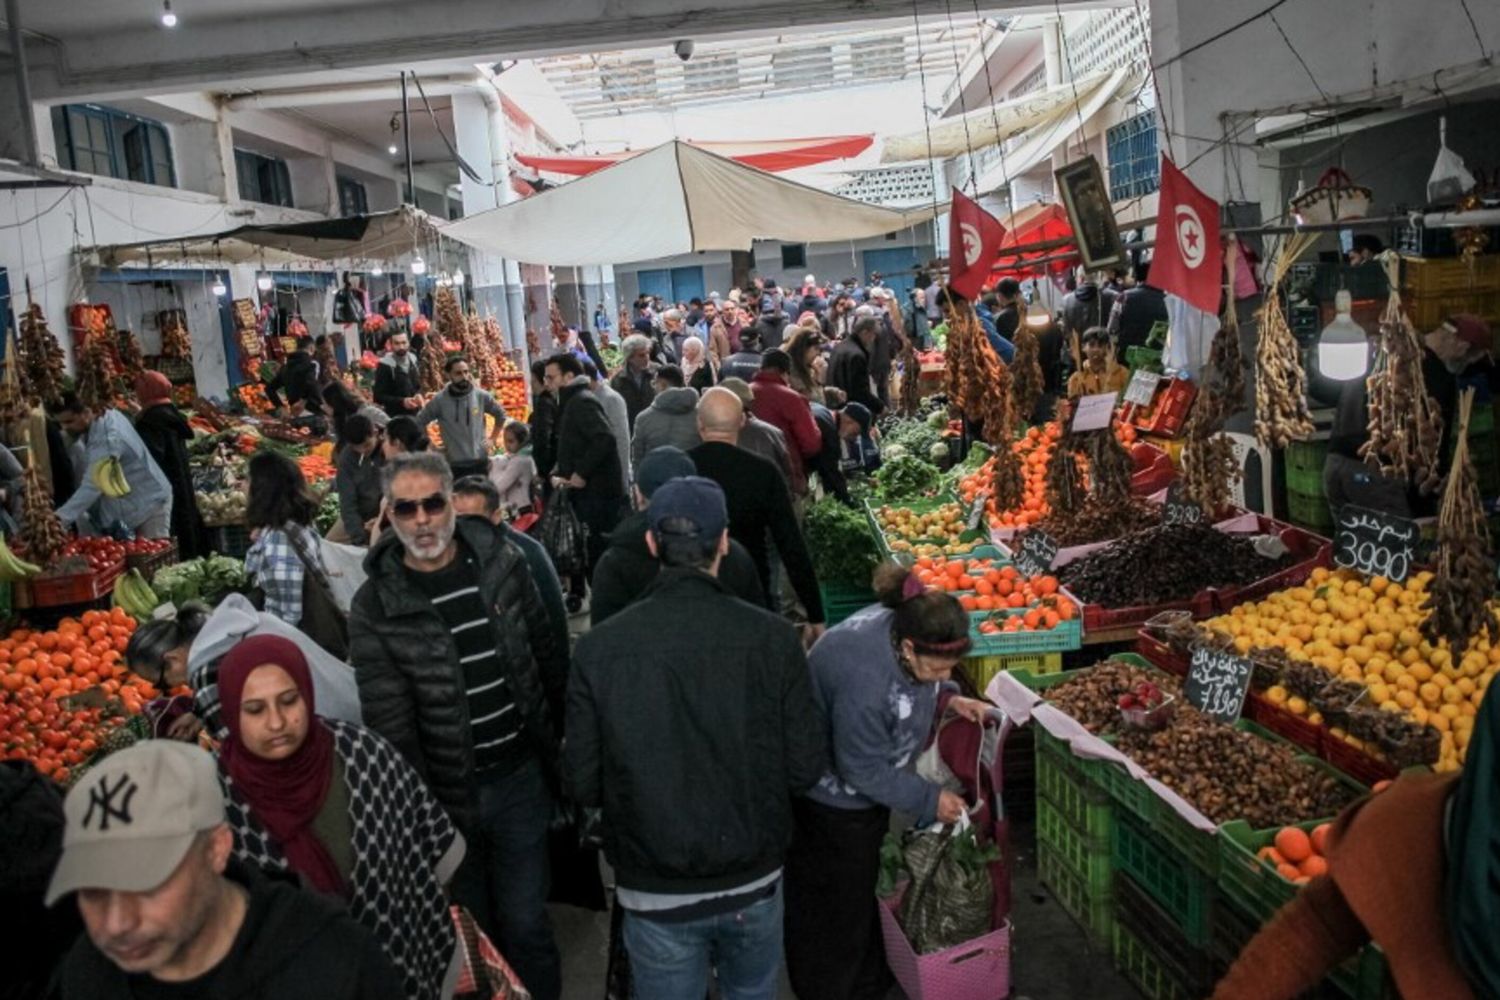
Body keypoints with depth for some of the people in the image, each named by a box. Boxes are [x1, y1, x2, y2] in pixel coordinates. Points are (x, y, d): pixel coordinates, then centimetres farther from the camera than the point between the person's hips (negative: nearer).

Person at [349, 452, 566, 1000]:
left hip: (521, 776, 1)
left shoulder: (501, 560, -4)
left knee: (526, 923, 10)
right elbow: (391, 726, -11)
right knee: (472, 927, 17)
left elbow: (548, 655, 5)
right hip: (446, 794, -1)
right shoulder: (374, 607, -12)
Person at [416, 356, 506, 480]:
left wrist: (493, 439, 10)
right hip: (454, 465, -2)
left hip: (480, 462, 2)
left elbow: (501, 415, 15)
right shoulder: (439, 400, -7)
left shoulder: (481, 396, -2)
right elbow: (418, 423, 2)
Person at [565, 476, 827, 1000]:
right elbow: (804, 769, -10)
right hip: (754, 879, 1)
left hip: (656, 894, -1)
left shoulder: (599, 648, -17)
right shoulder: (772, 637, -16)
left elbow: (584, 784, -10)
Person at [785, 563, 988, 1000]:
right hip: (832, 796, -9)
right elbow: (863, 771, -28)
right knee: (830, 904, 10)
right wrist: (929, 800, -19)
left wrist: (949, 699, -7)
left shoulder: (904, 624, -17)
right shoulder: (864, 683, -41)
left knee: (865, 883, 26)